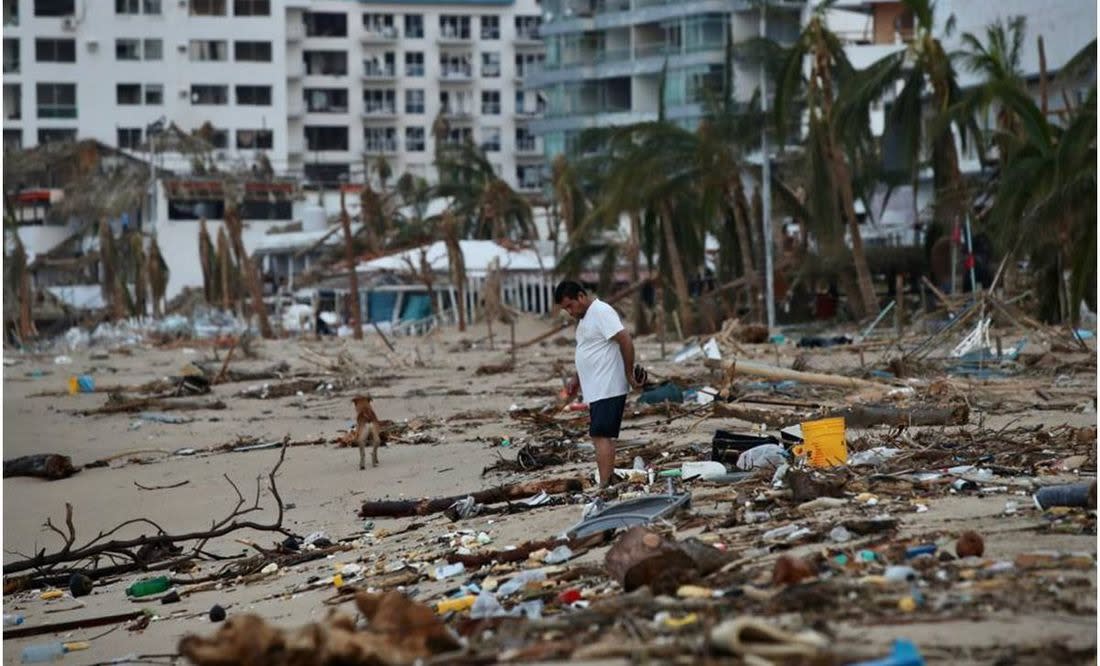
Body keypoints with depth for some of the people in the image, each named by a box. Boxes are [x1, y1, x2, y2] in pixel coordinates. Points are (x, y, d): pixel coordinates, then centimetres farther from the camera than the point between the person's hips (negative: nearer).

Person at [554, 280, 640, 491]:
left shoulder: (602, 312, -14)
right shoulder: (585, 317, 18)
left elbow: (626, 341, -20)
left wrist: (629, 373, -16)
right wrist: (576, 379, 22)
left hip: (607, 389, -10)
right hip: (597, 390, 10)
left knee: (601, 436, -15)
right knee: (604, 436, 10)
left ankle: (604, 487, -19)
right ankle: (609, 484, 12)